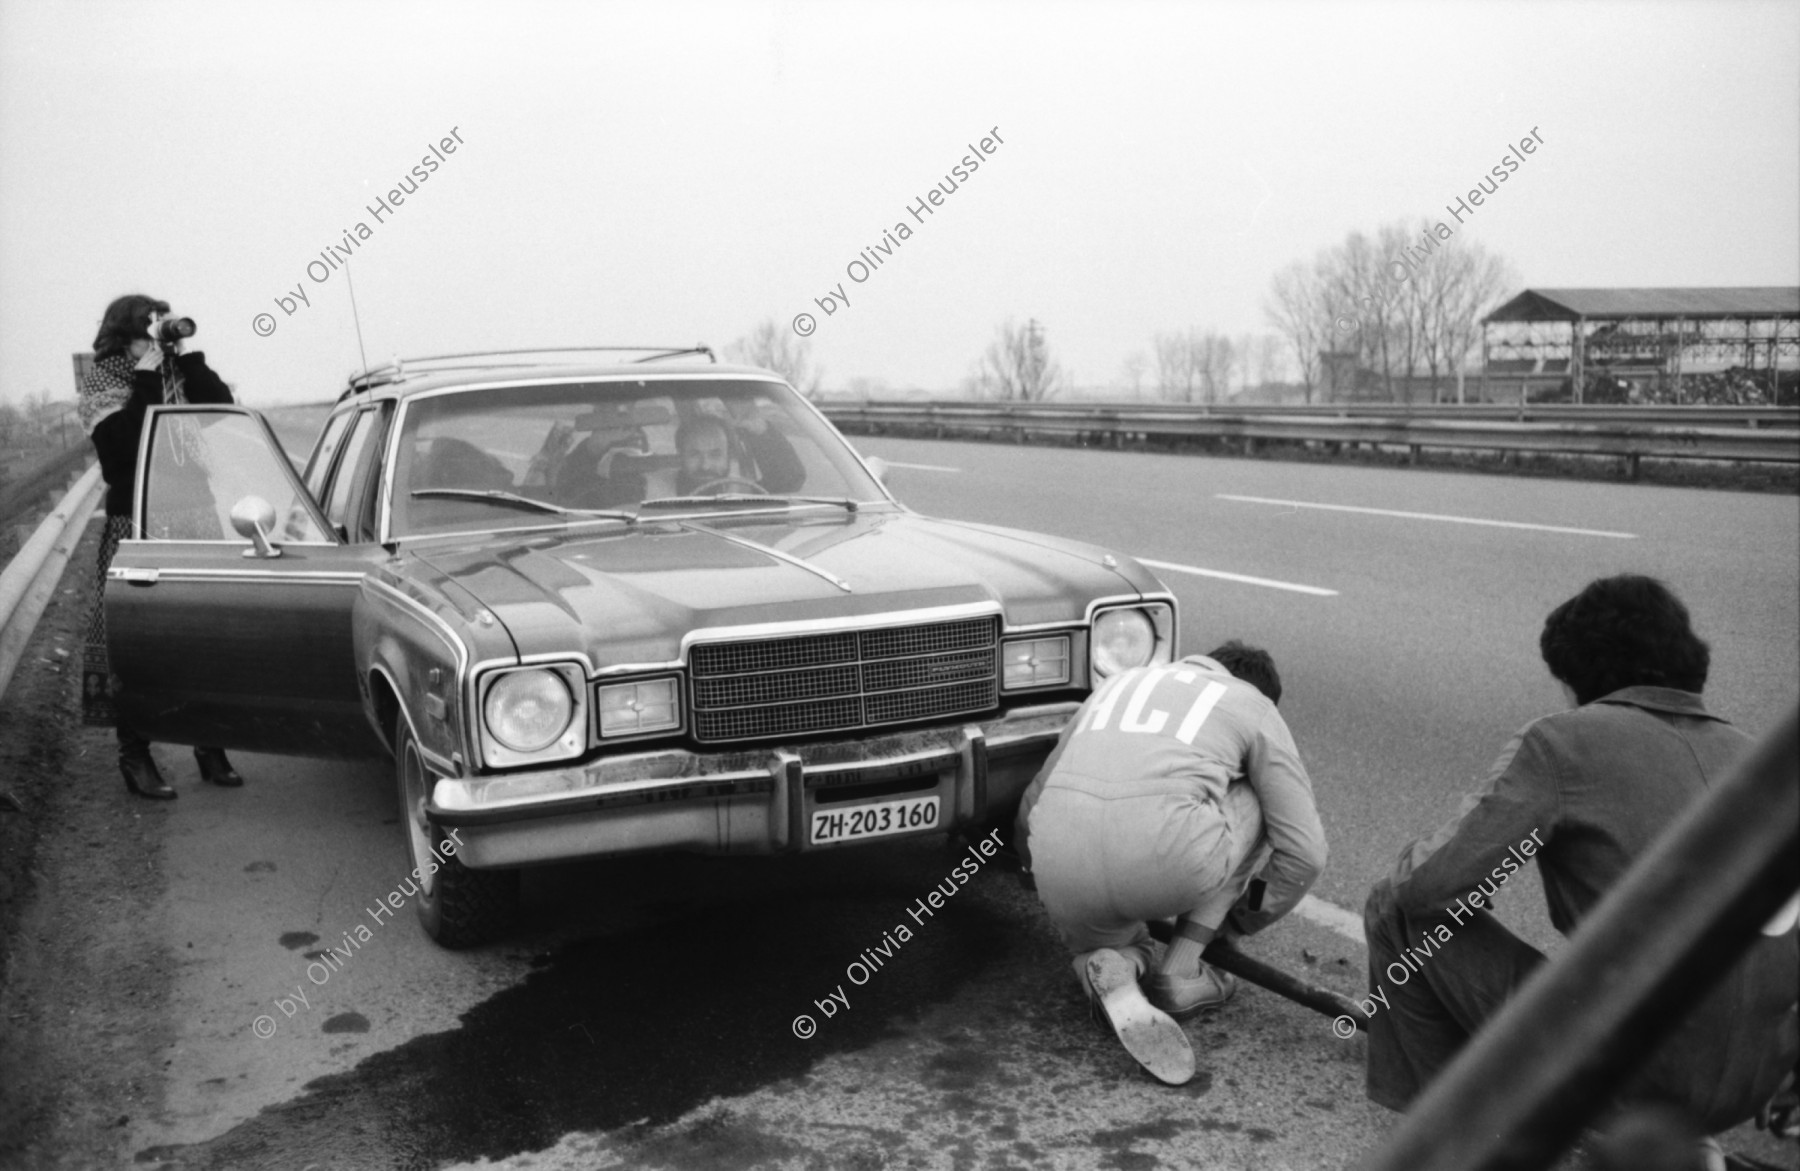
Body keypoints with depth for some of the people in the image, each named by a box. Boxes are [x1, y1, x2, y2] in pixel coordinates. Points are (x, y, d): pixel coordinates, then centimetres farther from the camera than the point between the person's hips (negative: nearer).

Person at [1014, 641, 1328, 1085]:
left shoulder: (1115, 690, 35)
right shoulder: (1257, 709, 23)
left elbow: (1033, 809, 36)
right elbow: (1303, 851, 17)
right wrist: (1247, 918, 36)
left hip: (1064, 867, 5)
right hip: (1165, 858, -4)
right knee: (1259, 801, 28)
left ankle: (1113, 964, -1)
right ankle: (1180, 969, 21)